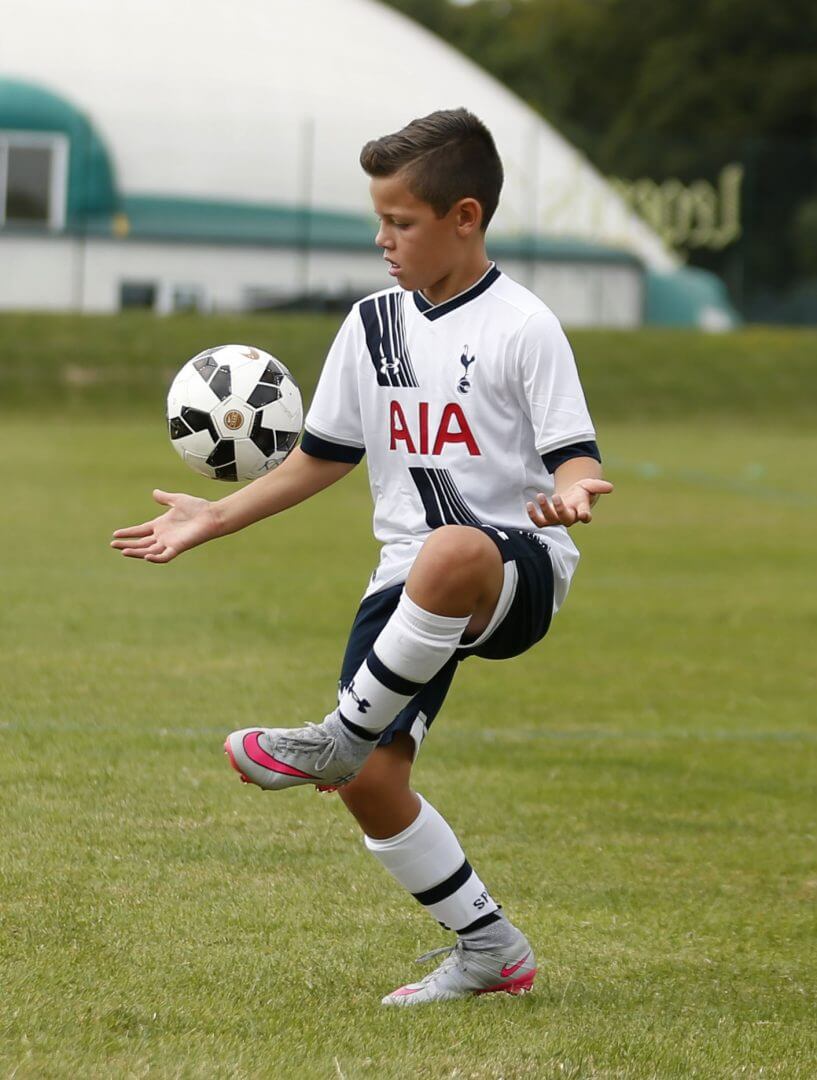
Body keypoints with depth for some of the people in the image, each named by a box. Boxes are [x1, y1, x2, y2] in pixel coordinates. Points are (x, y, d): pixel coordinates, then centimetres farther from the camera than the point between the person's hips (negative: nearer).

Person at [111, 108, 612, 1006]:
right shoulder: (373, 324, 12)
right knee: (370, 784, -8)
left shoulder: (520, 326, -6)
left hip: (517, 569, -6)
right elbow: (323, 458, 21)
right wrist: (213, 519, 18)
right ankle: (489, 949, 9)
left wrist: (571, 492, -34)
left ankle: (341, 734, -26)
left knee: (449, 554, -44)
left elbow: (572, 454, -11)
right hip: (410, 583, 7)